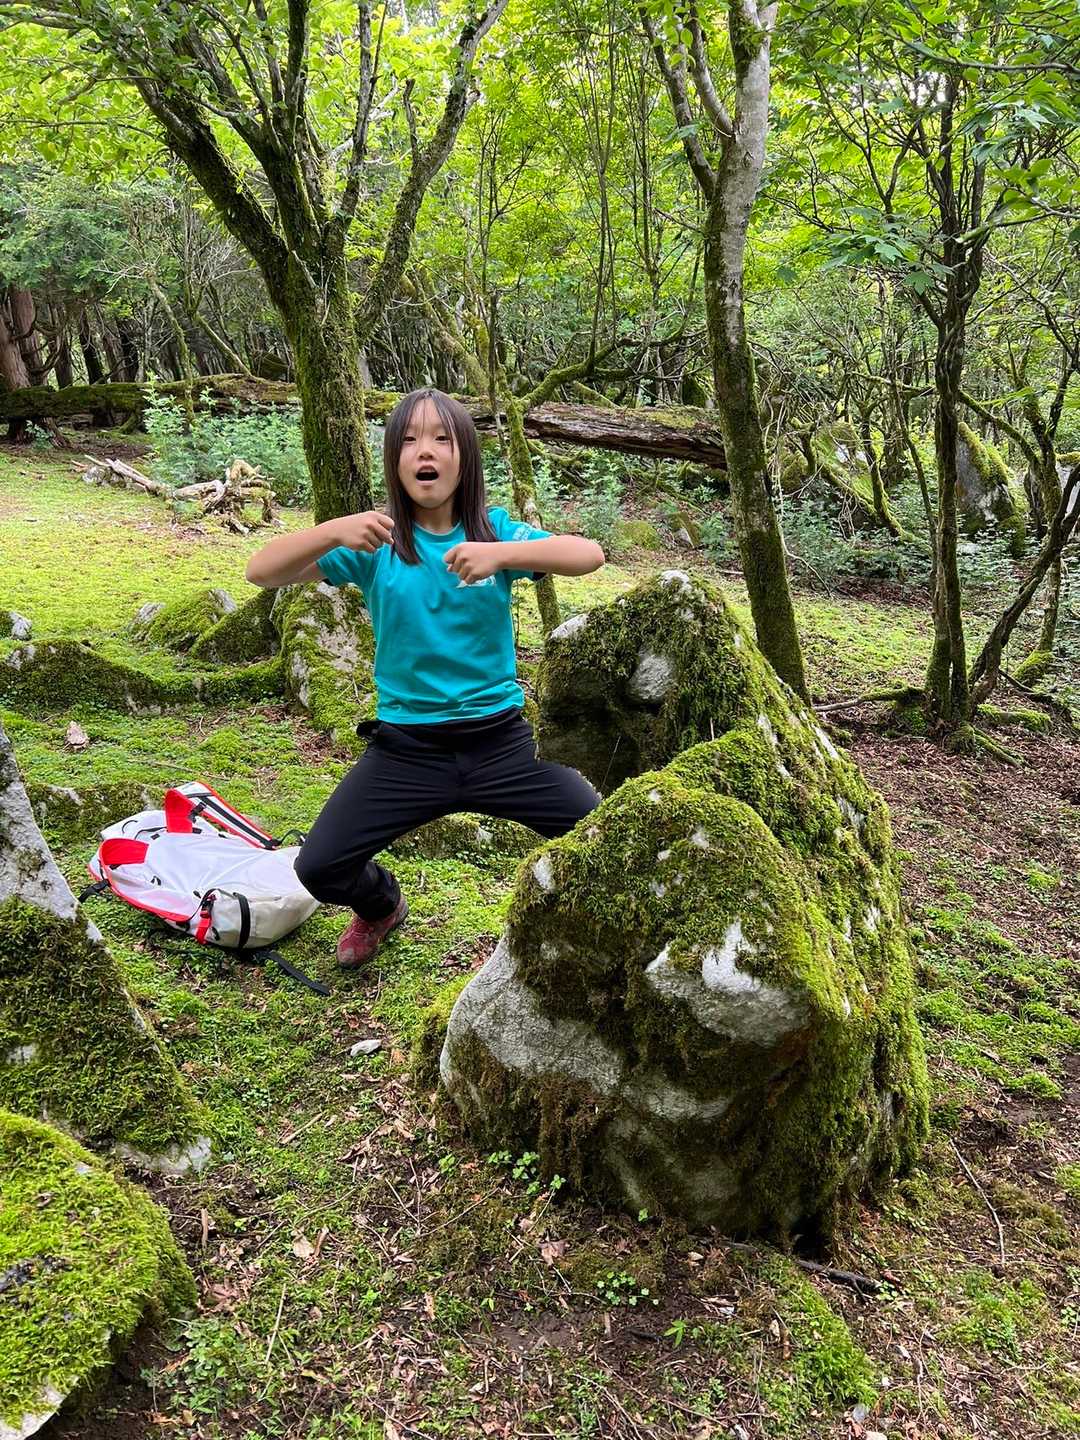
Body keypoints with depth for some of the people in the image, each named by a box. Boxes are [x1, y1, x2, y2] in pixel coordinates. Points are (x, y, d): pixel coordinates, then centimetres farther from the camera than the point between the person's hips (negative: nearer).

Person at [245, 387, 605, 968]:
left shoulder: (494, 530, -1)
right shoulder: (375, 541, -3)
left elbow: (589, 554, -15)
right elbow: (261, 572, -10)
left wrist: (501, 554, -31)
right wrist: (335, 531, -27)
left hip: (498, 739, 0)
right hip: (405, 747, 0)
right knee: (318, 867, -8)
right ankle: (381, 906, 31)